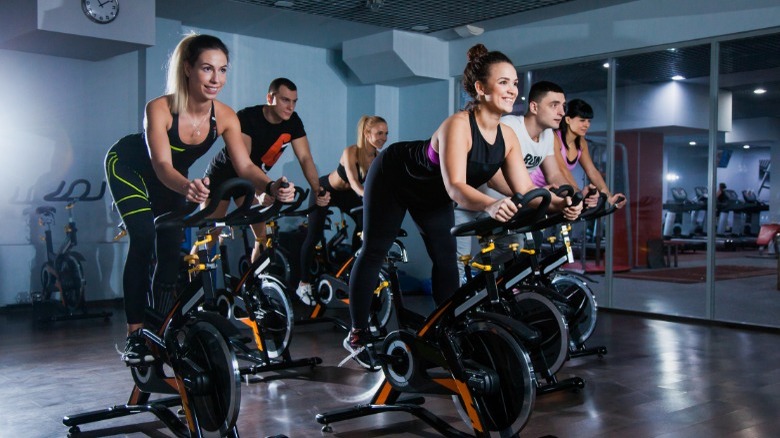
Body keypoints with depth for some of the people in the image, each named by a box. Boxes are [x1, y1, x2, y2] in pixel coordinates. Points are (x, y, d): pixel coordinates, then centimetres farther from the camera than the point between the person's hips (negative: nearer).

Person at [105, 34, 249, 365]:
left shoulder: (225, 117, -27)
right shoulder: (160, 109, -37)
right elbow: (161, 164, -48)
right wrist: (187, 187, -70)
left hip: (171, 178, 5)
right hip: (128, 167, -4)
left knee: (172, 252, 0)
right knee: (143, 241, -20)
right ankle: (135, 335, -15)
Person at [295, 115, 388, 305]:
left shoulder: (379, 157, -17)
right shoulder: (350, 152, -33)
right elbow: (354, 182, -45)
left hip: (347, 195, 5)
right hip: (324, 191, -5)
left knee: (365, 225, -14)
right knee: (314, 237, -4)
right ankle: (304, 284, 9)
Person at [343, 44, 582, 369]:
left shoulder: (507, 137, -18)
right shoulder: (458, 125, -38)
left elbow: (525, 190, -20)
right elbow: (455, 186, -49)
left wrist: (559, 204, -39)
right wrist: (490, 206, -67)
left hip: (430, 193, 7)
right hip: (392, 177, -6)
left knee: (446, 259, 0)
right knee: (374, 251, 1)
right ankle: (357, 333, 11)